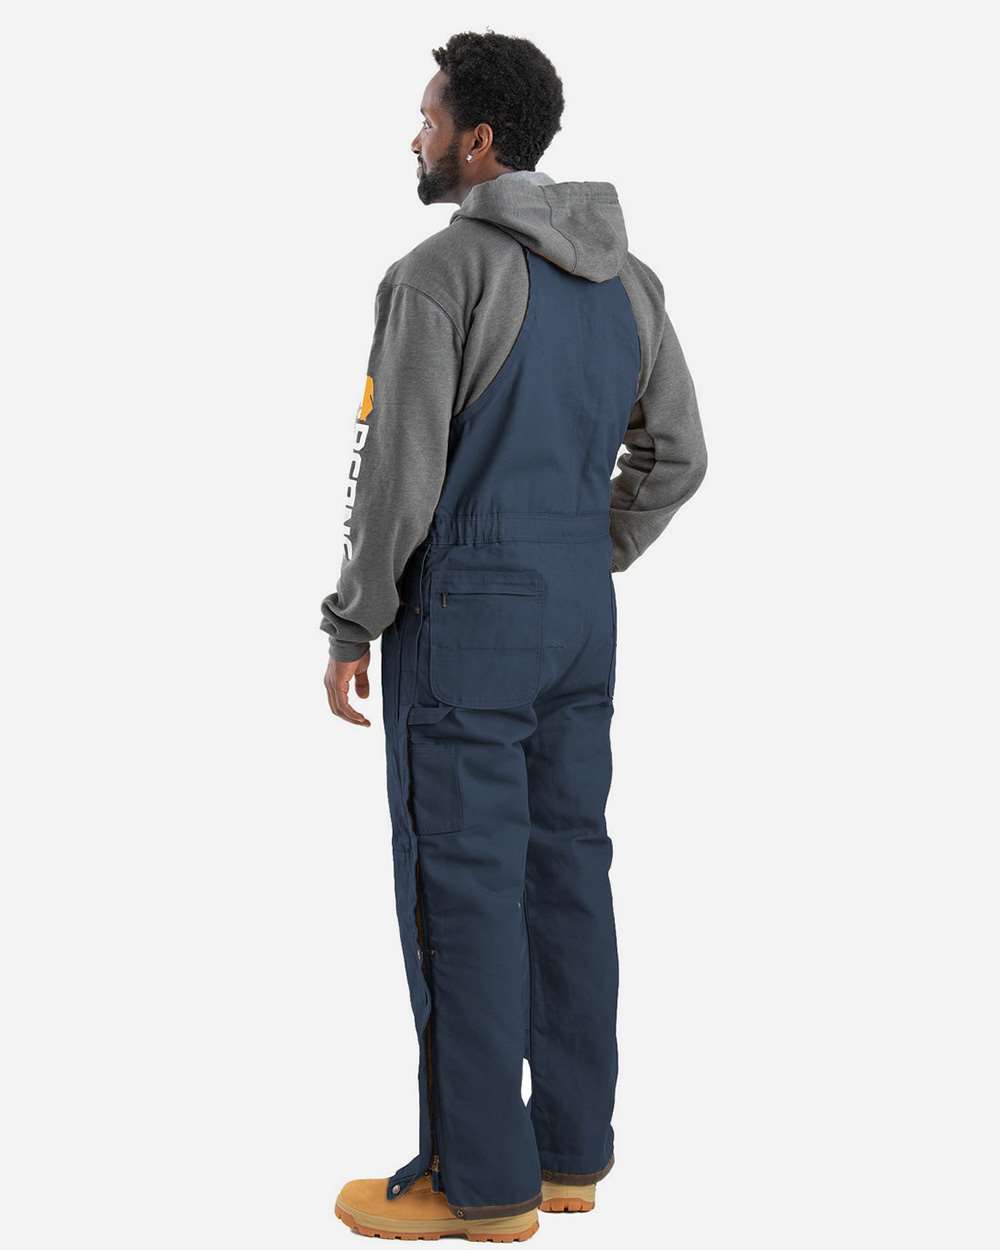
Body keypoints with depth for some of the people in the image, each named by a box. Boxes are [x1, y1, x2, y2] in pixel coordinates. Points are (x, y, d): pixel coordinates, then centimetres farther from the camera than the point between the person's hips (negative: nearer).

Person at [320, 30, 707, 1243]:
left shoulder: (438, 272, -13)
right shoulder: (625, 277, 10)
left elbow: (400, 470, -16)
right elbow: (675, 454, 12)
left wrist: (351, 629, -7)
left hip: (463, 612, -7)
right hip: (581, 617, 8)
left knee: (462, 885, -1)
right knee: (567, 868, 11)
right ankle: (571, 1147, 20)